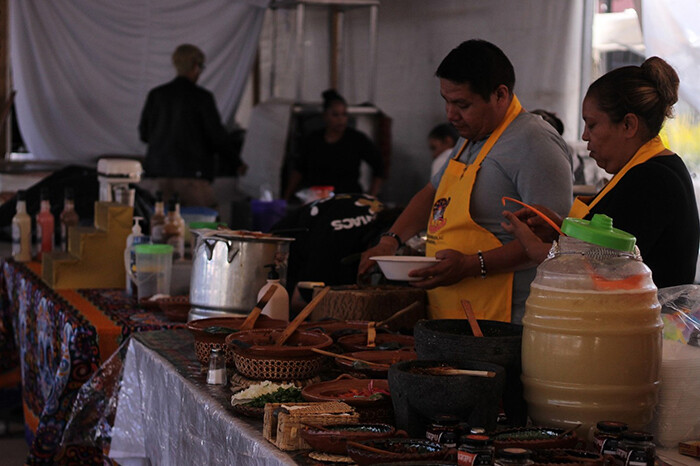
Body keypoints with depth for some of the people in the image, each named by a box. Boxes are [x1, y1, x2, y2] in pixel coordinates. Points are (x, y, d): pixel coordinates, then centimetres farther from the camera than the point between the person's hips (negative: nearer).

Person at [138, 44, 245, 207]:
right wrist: (237, 162, 7)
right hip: (192, 172, -5)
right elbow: (217, 135, -6)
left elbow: (143, 134, 11)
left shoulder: (155, 94, 5)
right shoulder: (202, 97, -8)